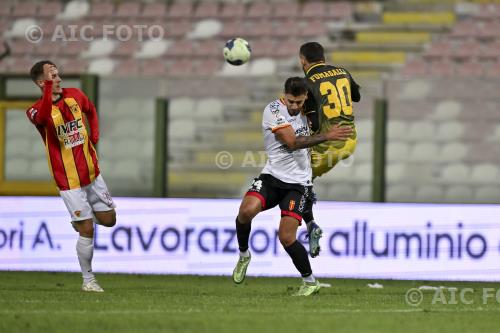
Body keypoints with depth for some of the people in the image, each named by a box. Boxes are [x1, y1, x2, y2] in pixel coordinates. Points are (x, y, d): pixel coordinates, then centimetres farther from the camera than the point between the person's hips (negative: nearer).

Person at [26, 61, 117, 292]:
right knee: (87, 231, -6)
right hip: (69, 182, -5)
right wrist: (49, 86, -48)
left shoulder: (74, 95, 1)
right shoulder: (36, 110, -16)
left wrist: (94, 136, 9)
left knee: (108, 220, 9)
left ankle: (80, 221, 39)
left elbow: (91, 111, 23)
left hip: (92, 174, 5)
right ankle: (88, 280, 10)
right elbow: (43, 117, -43)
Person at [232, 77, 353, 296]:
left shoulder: (305, 111, 6)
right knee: (247, 210, -30)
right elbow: (292, 142, -21)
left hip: (298, 183, 1)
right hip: (272, 177, -1)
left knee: (286, 237, -13)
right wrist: (326, 136, -23)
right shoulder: (273, 110, -10)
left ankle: (310, 282, 8)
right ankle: (244, 255, -2)